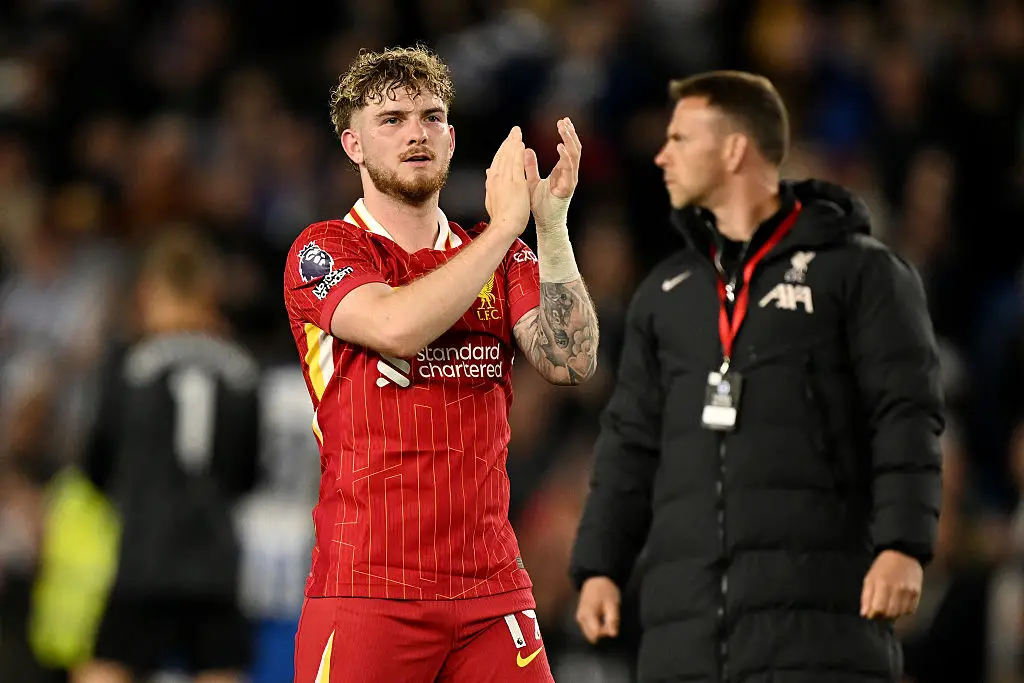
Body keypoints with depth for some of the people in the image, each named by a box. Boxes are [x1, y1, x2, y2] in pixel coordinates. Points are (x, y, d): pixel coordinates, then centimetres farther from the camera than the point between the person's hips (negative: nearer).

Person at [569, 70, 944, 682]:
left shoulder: (857, 270, 4)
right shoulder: (667, 292, 20)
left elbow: (905, 416, -3)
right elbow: (632, 440, 20)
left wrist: (903, 545, -15)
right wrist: (600, 565, 10)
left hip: (816, 608, -5)